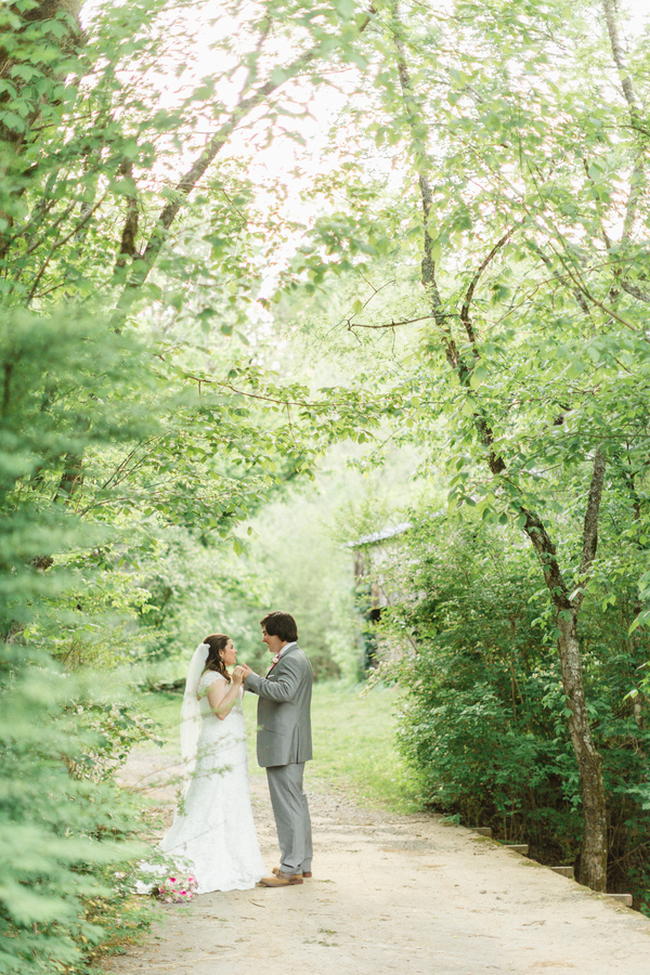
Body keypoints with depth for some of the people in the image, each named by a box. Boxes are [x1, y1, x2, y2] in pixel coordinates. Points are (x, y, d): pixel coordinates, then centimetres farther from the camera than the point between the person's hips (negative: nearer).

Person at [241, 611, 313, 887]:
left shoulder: (292, 660, -16)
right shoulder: (293, 658, 18)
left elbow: (283, 691, -31)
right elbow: (276, 690, 23)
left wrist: (252, 678, -23)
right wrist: (251, 683, 13)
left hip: (283, 746, -11)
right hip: (290, 745, 11)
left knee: (287, 805, -8)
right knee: (296, 802, 16)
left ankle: (291, 869, -5)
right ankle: (303, 862, 24)